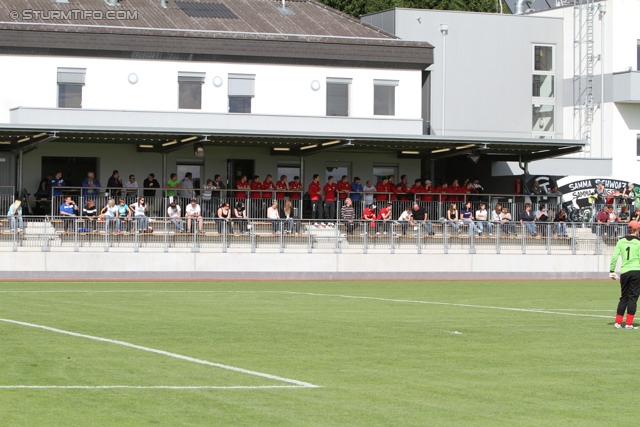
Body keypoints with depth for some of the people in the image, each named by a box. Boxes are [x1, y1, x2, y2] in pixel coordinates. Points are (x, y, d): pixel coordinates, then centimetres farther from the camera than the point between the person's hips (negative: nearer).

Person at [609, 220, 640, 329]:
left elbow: (614, 257, 1)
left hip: (624, 272, 4)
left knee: (623, 298, 13)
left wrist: (612, 271, 6)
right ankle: (629, 323, -4)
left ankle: (618, 322, 11)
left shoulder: (621, 241, 6)